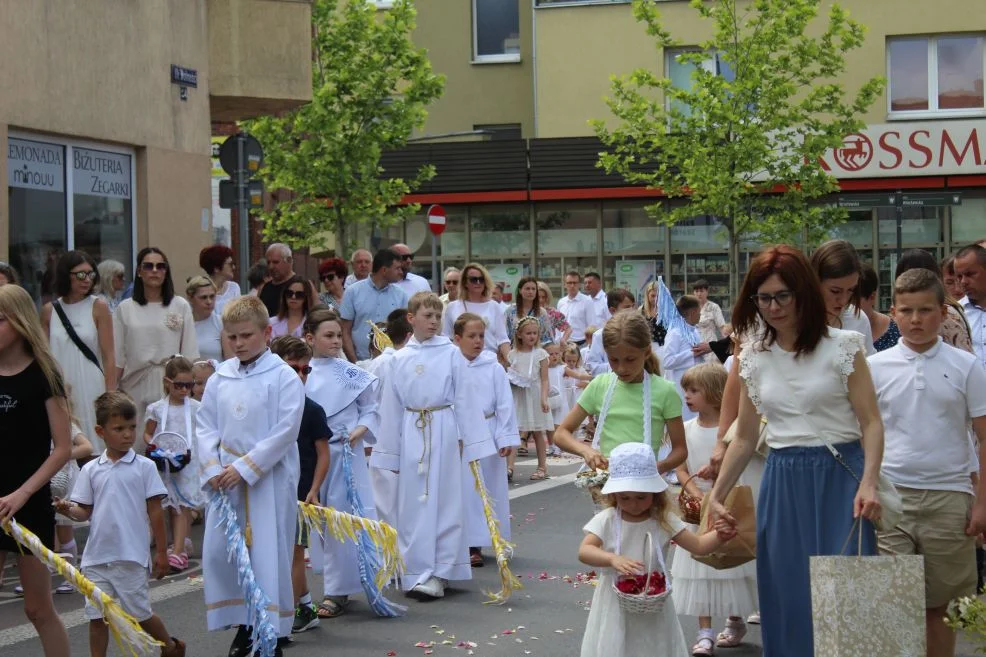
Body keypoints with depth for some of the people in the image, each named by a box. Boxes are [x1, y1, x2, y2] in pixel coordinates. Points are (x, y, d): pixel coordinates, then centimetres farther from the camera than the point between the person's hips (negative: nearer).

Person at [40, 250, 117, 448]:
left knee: (93, 444, -2)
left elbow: (109, 356, -3)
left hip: (91, 389, -2)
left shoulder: (98, 307, -1)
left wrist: (111, 397, -8)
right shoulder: (49, 310, 6)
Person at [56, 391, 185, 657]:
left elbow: (154, 511, 0)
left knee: (140, 614, 6)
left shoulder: (144, 467, -2)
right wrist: (68, 510, -14)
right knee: (97, 617, 6)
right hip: (96, 556, 3)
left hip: (130, 557, -3)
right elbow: (85, 511, 8)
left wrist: (161, 551, 0)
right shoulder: (90, 470, 5)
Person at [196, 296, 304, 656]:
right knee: (219, 551, 5)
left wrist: (244, 468, -15)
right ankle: (243, 624, 20)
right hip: (225, 478, 5)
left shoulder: (284, 377, -7)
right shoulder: (220, 377, 8)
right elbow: (205, 426, 9)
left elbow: (285, 430, -13)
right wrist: (212, 468, -6)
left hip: (269, 477, -5)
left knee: (269, 552, -3)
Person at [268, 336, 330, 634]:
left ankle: (291, 614, 6)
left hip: (300, 492, -4)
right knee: (291, 553, 12)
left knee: (293, 552, -1)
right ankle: (306, 607, 25)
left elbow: (323, 454, -5)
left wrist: (313, 491, -11)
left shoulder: (312, 410, -7)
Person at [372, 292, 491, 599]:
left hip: (443, 431, -2)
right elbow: (391, 407, 10)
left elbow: (464, 400, 1)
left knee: (444, 502, 0)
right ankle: (416, 571, 14)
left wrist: (466, 439, -1)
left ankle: (438, 573, 5)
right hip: (412, 434, 2)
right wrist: (390, 451, 11)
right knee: (412, 503, 6)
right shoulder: (400, 359, 6)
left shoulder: (451, 354, -1)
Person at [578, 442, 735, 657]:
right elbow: (584, 551, -19)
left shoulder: (663, 521, -3)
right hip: (616, 605, -1)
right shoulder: (607, 520, -8)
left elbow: (698, 546, -4)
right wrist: (613, 559, -37)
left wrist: (719, 536, -25)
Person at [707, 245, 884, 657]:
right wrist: (716, 495, 10)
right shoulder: (753, 359, 8)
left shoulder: (842, 346, -3)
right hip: (782, 482, 4)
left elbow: (871, 423, -6)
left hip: (839, 476, -3)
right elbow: (745, 438, 15)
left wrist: (868, 483, -20)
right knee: (786, 595, 5)